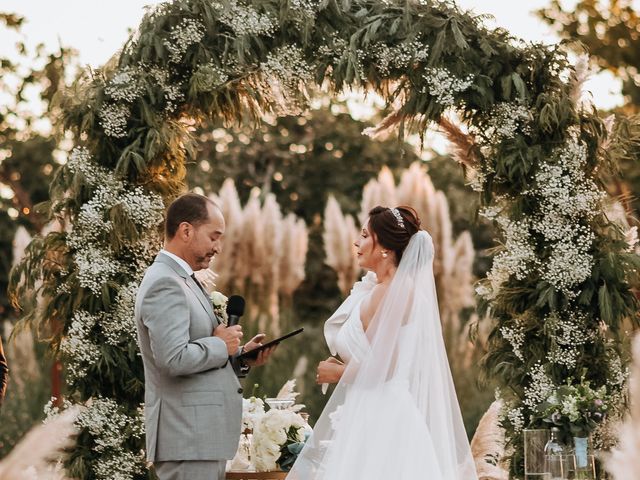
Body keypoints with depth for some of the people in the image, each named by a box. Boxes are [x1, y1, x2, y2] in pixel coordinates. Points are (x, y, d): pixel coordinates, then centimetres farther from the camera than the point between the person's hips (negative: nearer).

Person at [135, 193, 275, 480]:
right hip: (187, 438, -10)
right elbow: (174, 359, -25)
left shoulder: (181, 280, 18)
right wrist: (221, 345, -11)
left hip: (201, 435, 10)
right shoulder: (164, 284, -14)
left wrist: (241, 357, 10)